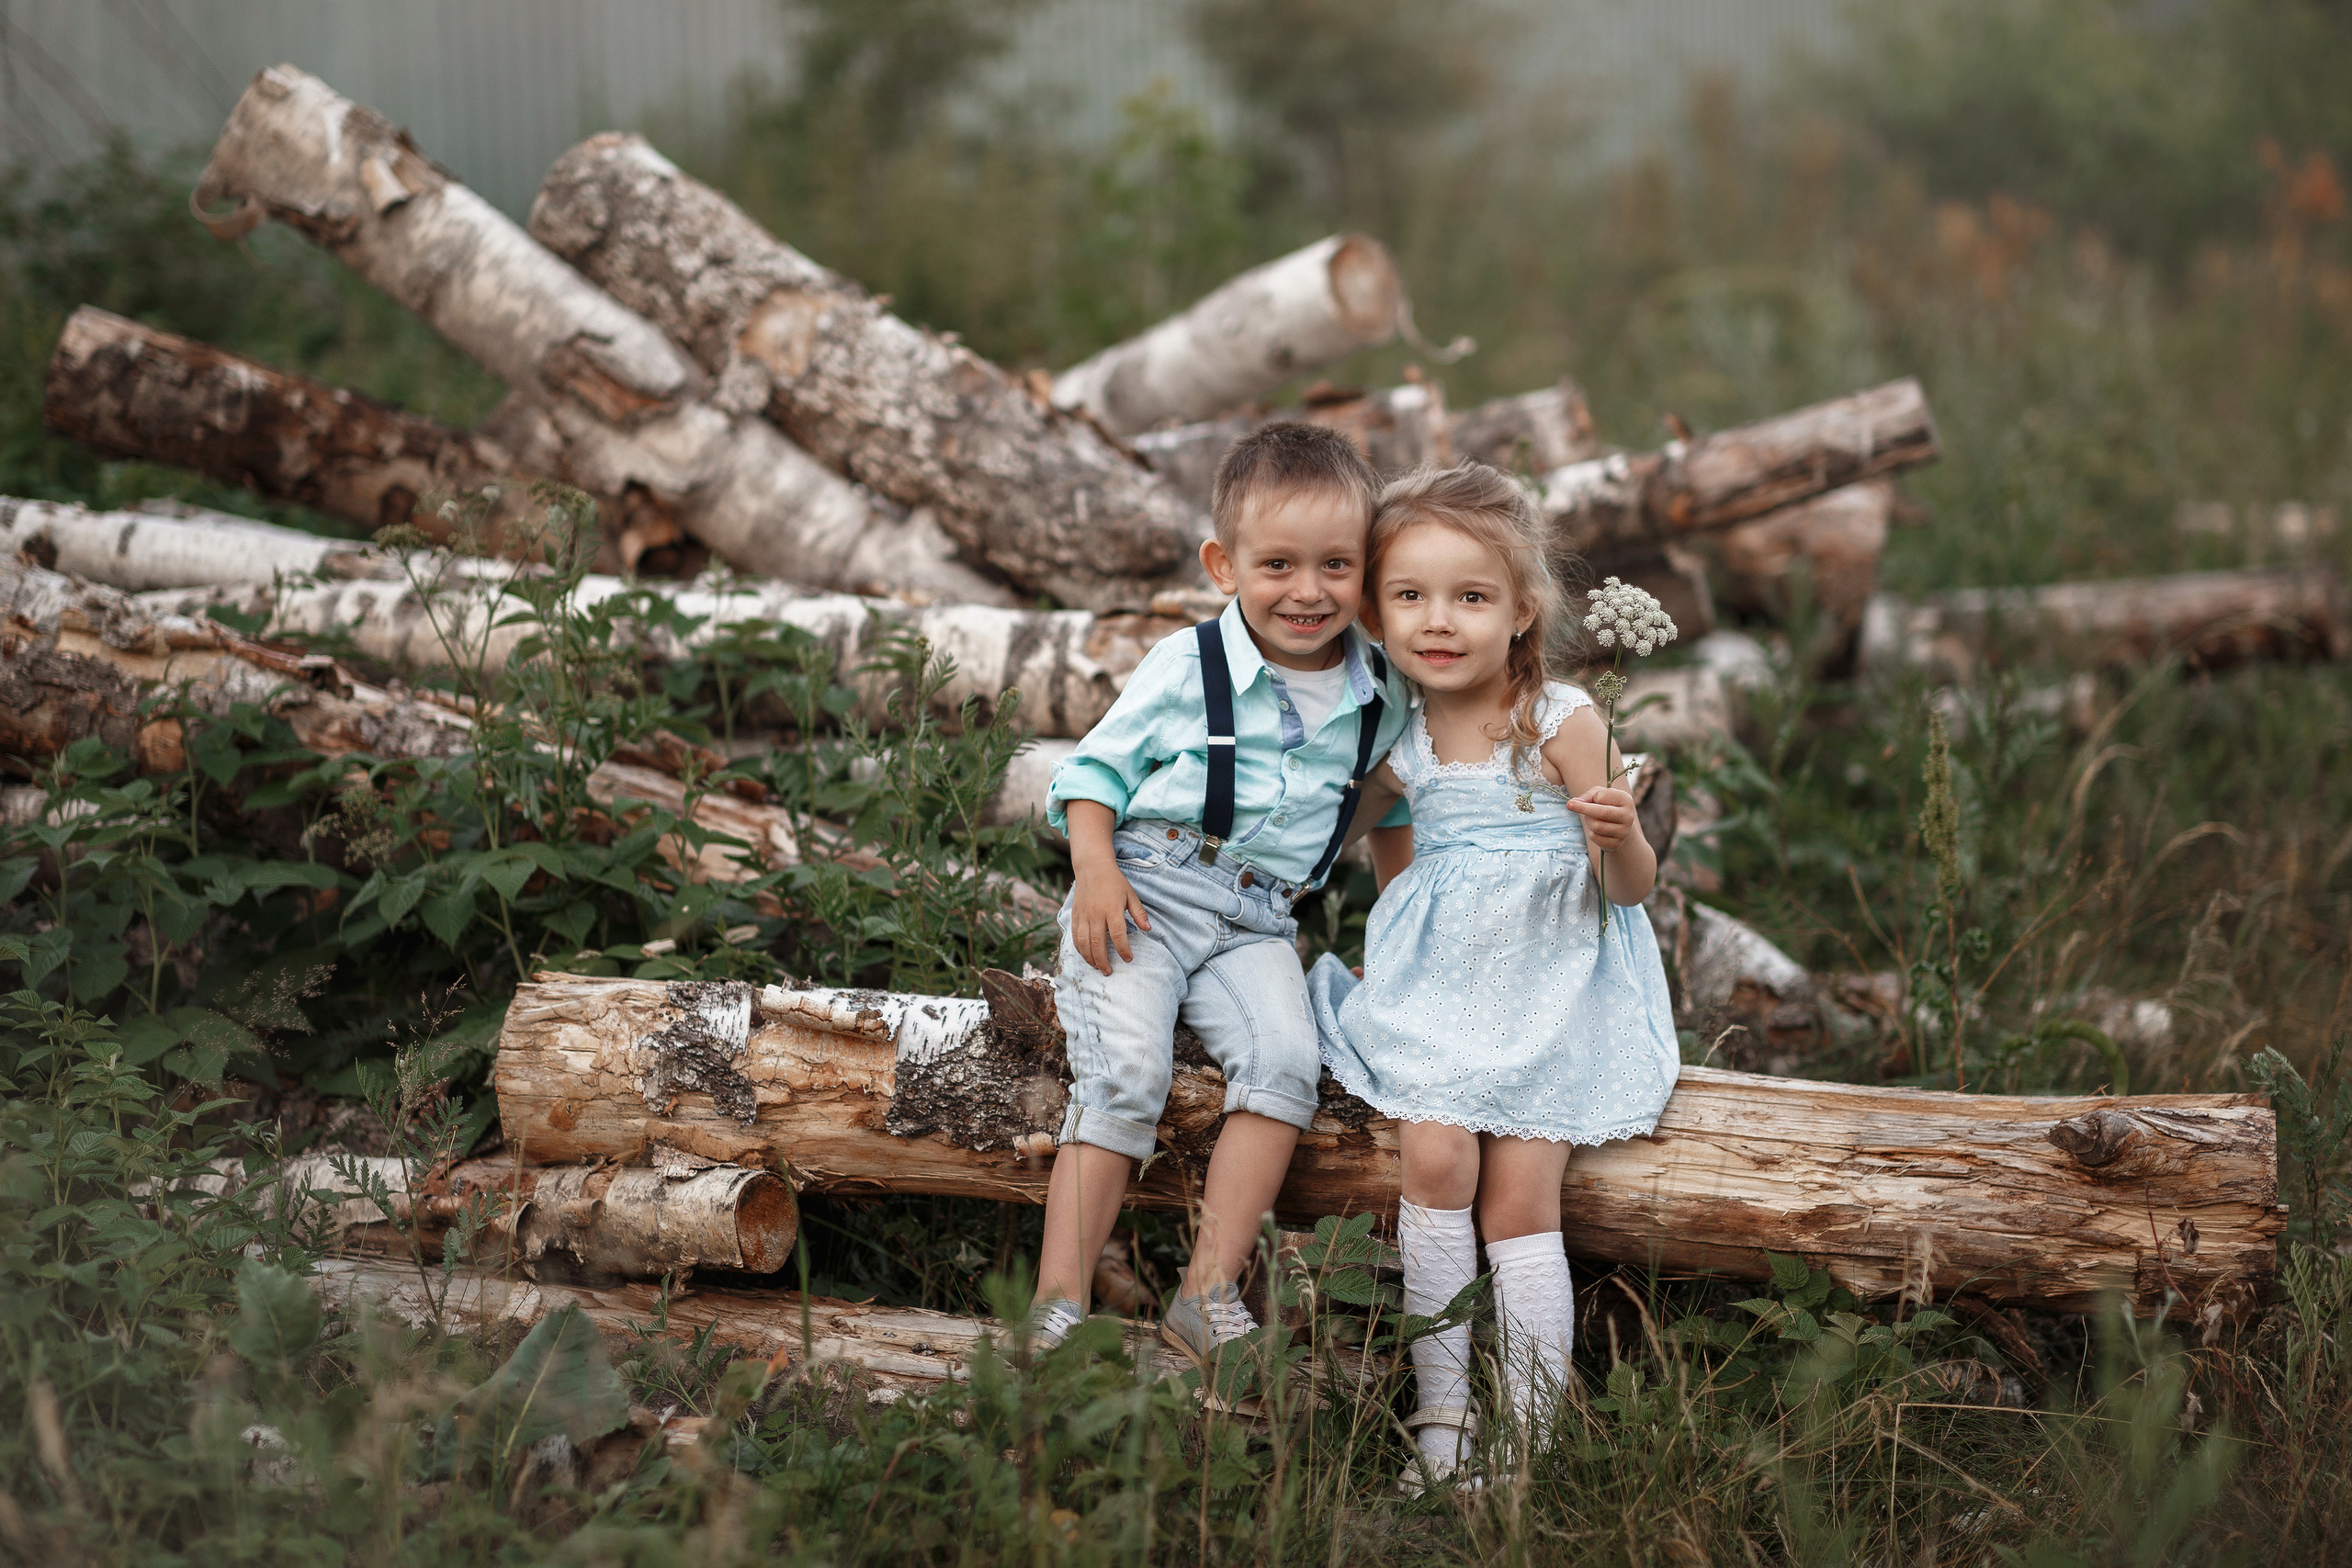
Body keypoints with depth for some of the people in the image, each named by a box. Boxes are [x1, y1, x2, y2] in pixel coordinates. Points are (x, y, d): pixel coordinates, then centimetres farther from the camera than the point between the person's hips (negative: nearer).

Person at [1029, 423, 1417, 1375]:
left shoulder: (1379, 699, 7)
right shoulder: (1188, 668, -3)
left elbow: (1389, 808, 24)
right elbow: (1097, 767, 3)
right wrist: (1095, 869, -12)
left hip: (1256, 923, 3)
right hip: (1143, 894, -3)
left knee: (1285, 1061, -23)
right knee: (1125, 1075, -21)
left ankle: (1210, 1292, -19)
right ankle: (1058, 1306, -18)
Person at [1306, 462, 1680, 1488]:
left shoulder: (1562, 723, -12)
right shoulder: (1397, 741, 0)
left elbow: (1632, 887, -12)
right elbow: (1374, 804, 25)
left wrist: (1619, 835, -32)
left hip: (1547, 989, -3)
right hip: (1432, 981, 3)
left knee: (1520, 1199, -10)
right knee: (1435, 1159, -17)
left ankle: (1531, 1435, 0)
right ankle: (1440, 1414, -8)